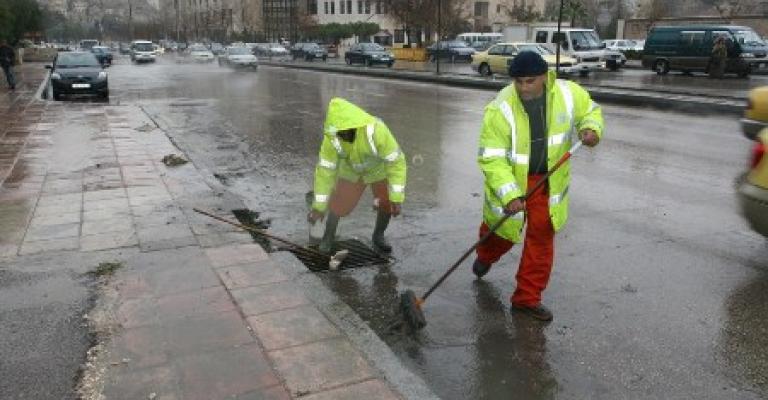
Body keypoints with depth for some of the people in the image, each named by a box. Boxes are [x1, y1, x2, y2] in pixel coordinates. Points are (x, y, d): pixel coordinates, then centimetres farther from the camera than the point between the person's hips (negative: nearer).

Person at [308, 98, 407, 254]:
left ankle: (378, 237, 20)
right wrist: (319, 206, -20)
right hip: (351, 171, 1)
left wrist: (397, 199, -34)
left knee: (386, 204, -9)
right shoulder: (331, 137, -31)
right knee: (338, 204, -7)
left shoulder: (376, 131, -41)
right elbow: (325, 170, -23)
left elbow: (396, 162, -34)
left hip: (380, 169, -1)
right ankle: (328, 237, 20)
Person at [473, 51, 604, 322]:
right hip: (509, 179, -2)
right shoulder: (500, 109, -26)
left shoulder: (568, 93, -14)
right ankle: (485, 257, 54)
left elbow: (590, 110, 8)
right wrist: (509, 194, -35)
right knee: (502, 231, 16)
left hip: (547, 181, 3)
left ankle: (527, 298, 20)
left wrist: (592, 129, -15)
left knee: (542, 237, 5)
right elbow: (491, 158, -26)